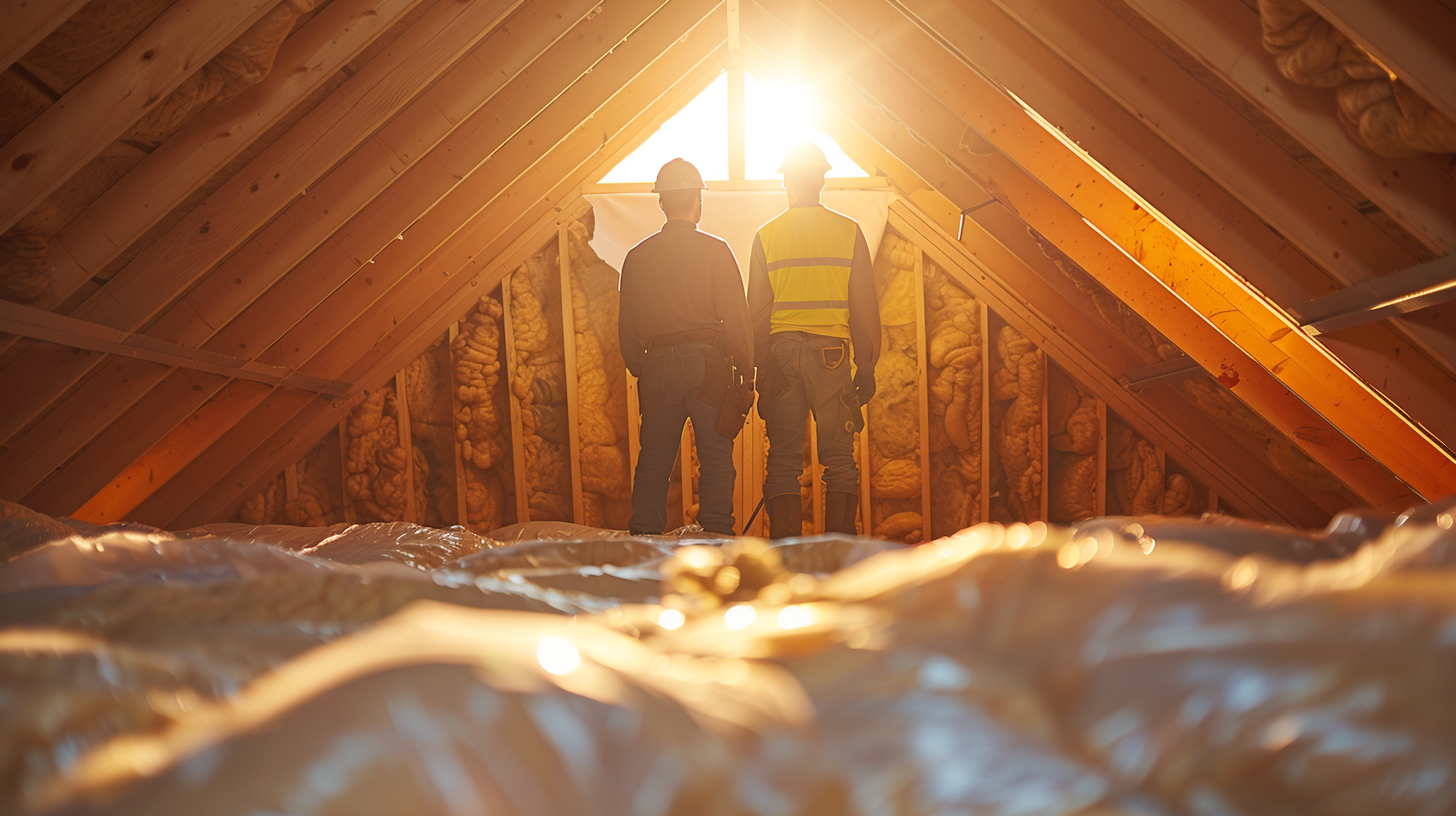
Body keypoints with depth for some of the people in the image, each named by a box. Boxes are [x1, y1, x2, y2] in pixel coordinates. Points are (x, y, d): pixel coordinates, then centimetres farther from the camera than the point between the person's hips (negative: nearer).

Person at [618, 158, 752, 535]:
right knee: (716, 456, 0)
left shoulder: (637, 256, 10)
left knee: (653, 460, 8)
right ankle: (715, 535, -3)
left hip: (657, 366, 4)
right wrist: (746, 368, 2)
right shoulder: (714, 249, -2)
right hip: (707, 363, -4)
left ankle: (642, 537, 7)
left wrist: (639, 371, 21)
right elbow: (735, 317, -5)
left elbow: (627, 326, 13)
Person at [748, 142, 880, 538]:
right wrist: (866, 366, 8)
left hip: (781, 353, 1)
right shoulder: (848, 231, 3)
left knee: (783, 458, 4)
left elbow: (757, 312, 6)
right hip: (832, 352, -1)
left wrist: (761, 372, 11)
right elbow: (865, 307, 3)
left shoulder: (767, 235, 5)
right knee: (839, 457, 3)